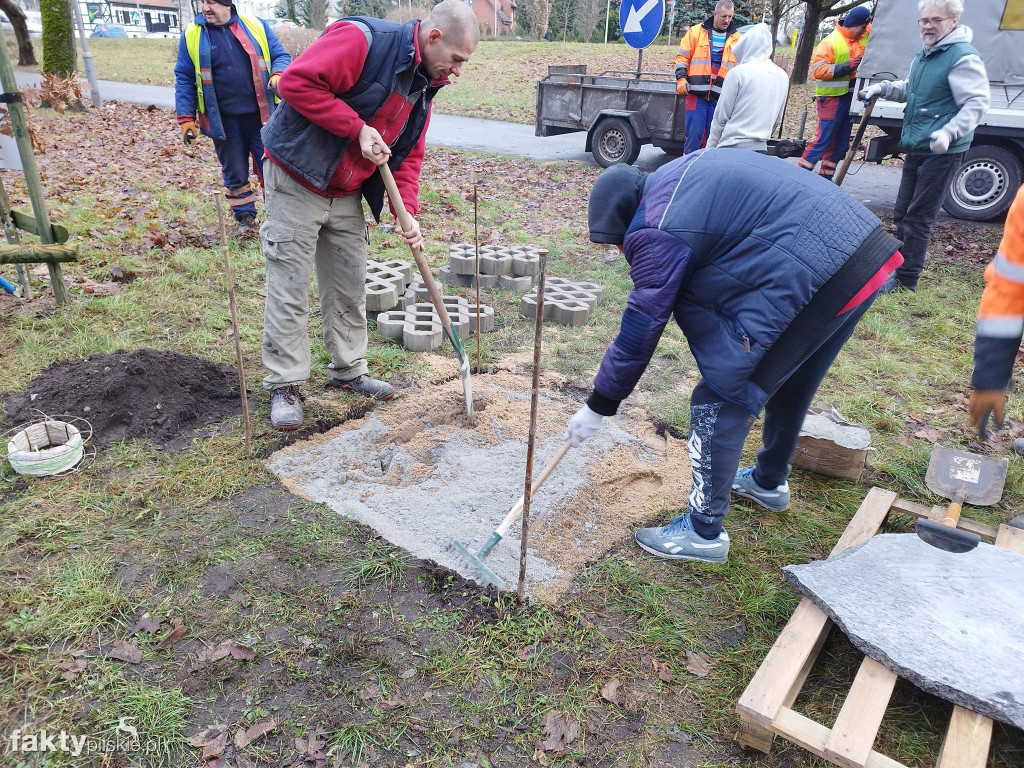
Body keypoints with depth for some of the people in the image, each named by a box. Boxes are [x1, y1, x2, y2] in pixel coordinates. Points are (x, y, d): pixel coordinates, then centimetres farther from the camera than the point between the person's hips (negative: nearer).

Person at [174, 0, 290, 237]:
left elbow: (281, 56, 5)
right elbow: (184, 79, 4)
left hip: (260, 116, 0)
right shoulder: (191, 35, 2)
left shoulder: (256, 25, 2)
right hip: (224, 120, 1)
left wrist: (278, 75, -18)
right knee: (235, 174, 10)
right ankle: (245, 217, 28)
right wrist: (186, 118, -3)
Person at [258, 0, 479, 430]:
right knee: (289, 288, -2)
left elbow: (409, 156, 9)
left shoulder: (423, 88, 7)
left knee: (349, 286, 12)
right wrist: (359, 128, -26)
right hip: (297, 181, -7)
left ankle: (349, 371, 28)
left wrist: (407, 213, -5)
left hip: (347, 194, 8)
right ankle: (285, 385, 10)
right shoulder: (363, 39, -19)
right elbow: (298, 81, -26)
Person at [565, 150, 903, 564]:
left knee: (720, 400, -1)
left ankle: (704, 531, 11)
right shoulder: (684, 170, 15)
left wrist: (598, 406, 1)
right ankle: (769, 481, 49)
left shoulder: (656, 233, -12)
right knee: (788, 385, 27)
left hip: (810, 280, -10)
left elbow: (639, 331, -9)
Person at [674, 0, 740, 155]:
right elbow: (682, 57, 5)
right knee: (694, 133, -5)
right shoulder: (696, 32, 5)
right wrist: (681, 78, -7)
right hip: (697, 93, -3)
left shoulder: (736, 38, 13)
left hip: (720, 96, 3)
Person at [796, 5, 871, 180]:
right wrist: (846, 66, -23)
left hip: (850, 98, 8)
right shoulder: (829, 43, -10)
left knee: (841, 143, 8)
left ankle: (824, 178, 15)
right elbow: (818, 70, -19)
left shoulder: (864, 38, 12)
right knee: (823, 140, -9)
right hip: (831, 98, -8)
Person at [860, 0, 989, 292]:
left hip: (941, 152, -9)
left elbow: (976, 104, -20)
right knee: (902, 213, 15)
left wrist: (949, 132, -35)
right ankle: (900, 266, 29)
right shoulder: (923, 56, 14)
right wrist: (882, 88, 14)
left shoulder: (962, 57, -14)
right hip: (915, 149, 9)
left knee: (918, 217, -5)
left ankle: (906, 279, 3)